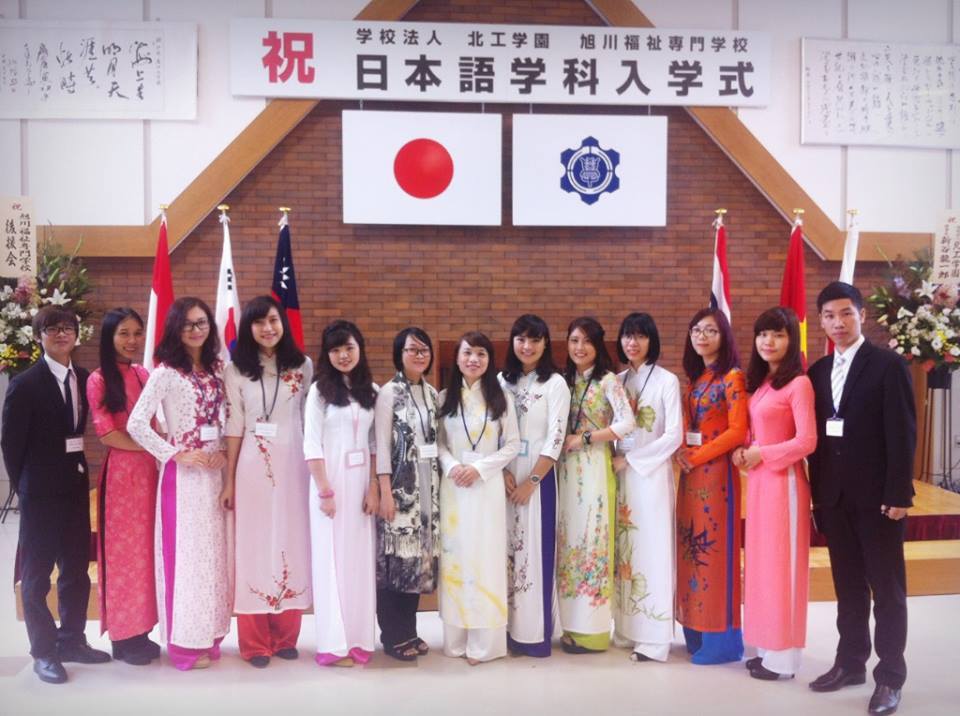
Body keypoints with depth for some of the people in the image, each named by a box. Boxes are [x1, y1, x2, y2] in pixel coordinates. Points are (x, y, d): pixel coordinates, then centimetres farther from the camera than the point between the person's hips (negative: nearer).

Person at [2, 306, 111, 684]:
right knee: (37, 574, 8)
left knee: (76, 567, 15)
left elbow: (80, 428, 8)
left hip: (76, 486, 5)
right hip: (40, 492, -5)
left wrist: (78, 470, 0)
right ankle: (44, 651, 19)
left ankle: (71, 640, 30)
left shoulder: (84, 379, 3)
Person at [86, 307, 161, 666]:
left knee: (146, 550, 10)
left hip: (150, 471, 5)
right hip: (121, 472, -5)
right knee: (123, 551, 3)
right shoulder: (98, 380, -7)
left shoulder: (145, 376, 9)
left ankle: (141, 630, 21)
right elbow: (107, 434, -11)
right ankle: (123, 635, 14)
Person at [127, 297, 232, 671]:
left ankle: (209, 635, 22)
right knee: (185, 551, 0)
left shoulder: (216, 369, 9)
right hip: (184, 471, -6)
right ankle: (185, 643, 10)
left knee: (215, 550, 10)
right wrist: (176, 455, -16)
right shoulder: (166, 372, -9)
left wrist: (225, 452, -2)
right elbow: (136, 423, -17)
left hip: (215, 469, 6)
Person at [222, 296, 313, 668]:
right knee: (254, 548, 4)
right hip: (252, 467, -1)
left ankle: (285, 636, 19)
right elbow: (234, 427, 0)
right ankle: (255, 642, 13)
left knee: (292, 546, 6)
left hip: (293, 465, 2)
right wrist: (229, 480, -1)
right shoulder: (236, 370, 1)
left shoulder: (302, 366, 4)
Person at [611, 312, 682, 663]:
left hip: (651, 473, -5)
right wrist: (613, 461, -3)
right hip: (621, 473, 5)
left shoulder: (666, 381, -5)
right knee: (625, 547, 7)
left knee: (651, 549, -4)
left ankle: (653, 637, 0)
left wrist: (630, 460, -11)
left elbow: (674, 436, -11)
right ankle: (627, 628, 15)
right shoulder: (617, 381, 10)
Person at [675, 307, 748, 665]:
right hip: (690, 472, 7)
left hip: (716, 471, -7)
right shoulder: (694, 379, 14)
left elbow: (737, 431, -15)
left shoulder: (732, 378, -9)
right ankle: (696, 632, 18)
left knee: (715, 547, -2)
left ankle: (720, 639, 8)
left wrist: (698, 457, -13)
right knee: (692, 546, 9)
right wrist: (681, 453, -2)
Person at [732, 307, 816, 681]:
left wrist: (761, 455, -11)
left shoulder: (798, 383, -12)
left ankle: (783, 657, 10)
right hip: (758, 479, 8)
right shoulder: (758, 382, 11)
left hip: (783, 481, -8)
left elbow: (807, 441, -17)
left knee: (781, 562, 0)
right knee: (761, 560, 12)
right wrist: (743, 452, 1)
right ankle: (769, 647, 22)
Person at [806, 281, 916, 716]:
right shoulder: (818, 371, 10)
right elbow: (817, 434, 10)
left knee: (887, 588, 5)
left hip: (877, 495, -5)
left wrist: (898, 494, -15)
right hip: (834, 497, 5)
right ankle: (851, 663, 24)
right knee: (848, 586, 13)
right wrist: (817, 491, 6)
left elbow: (902, 434, -11)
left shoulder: (888, 365, -7)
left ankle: (890, 676, 13)